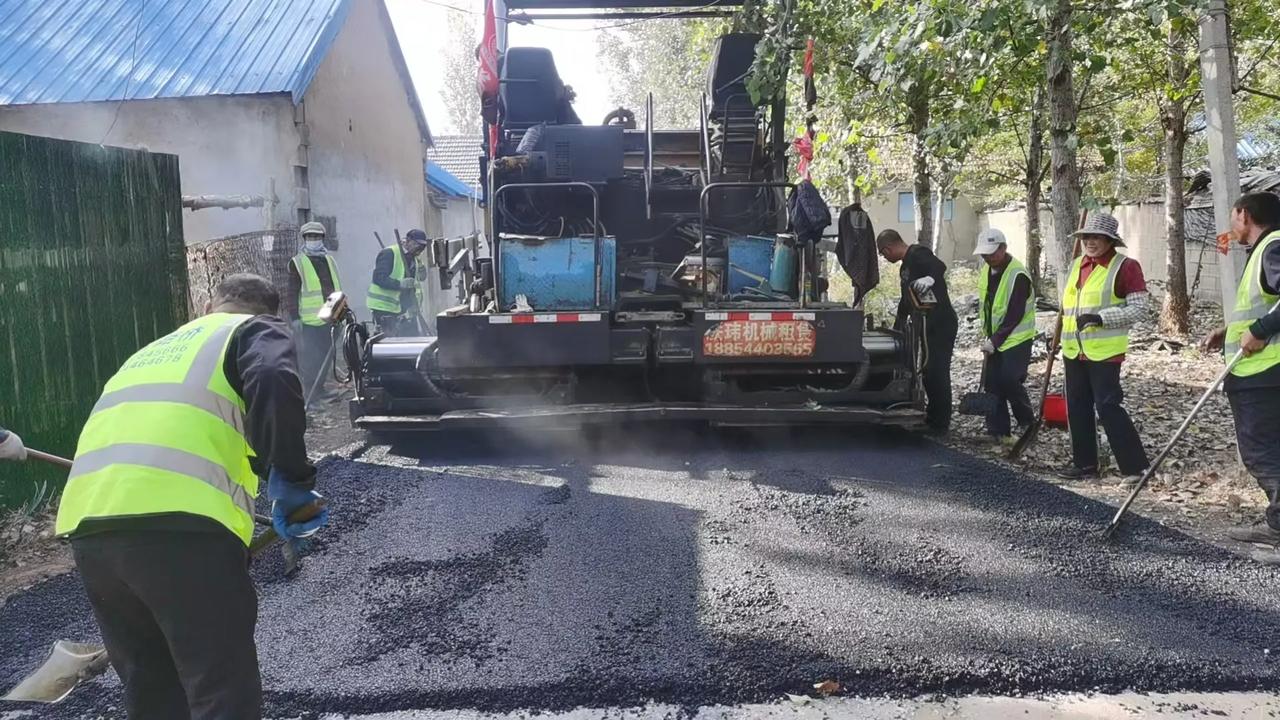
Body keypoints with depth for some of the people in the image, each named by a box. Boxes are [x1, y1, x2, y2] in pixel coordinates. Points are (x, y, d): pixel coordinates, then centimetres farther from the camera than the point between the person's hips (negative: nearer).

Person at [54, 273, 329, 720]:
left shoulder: (152, 352, 35)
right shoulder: (257, 329, 14)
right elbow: (274, 383, -11)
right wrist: (291, 477, -7)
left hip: (85, 525, 7)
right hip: (180, 521, -7)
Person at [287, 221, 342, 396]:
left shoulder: (329, 261, 16)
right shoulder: (297, 263, -1)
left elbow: (337, 287, 22)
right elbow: (293, 293, -4)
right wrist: (294, 317, -10)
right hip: (308, 321, -6)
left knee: (327, 355, 11)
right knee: (309, 359, -6)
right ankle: (309, 395, 0)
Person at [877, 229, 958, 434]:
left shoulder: (918, 254, -10)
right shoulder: (906, 266, 22)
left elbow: (940, 267, -30)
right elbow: (906, 301, 31)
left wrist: (930, 279, -50)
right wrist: (896, 329, 35)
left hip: (941, 324, -10)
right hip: (929, 326, 10)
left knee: (937, 373, -7)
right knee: (929, 372, 15)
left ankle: (940, 424, -1)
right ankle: (933, 418, 25)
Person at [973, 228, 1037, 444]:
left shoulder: (1018, 275, -20)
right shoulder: (986, 271, 6)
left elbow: (1015, 315, -21)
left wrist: (995, 340, -20)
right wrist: (986, 335, 11)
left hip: (1016, 339, -7)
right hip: (993, 340, 7)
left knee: (1010, 382, -10)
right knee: (991, 384, 3)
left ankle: (1028, 423, 12)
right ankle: (998, 430, 9)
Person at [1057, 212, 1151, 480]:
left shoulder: (1125, 266, -9)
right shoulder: (1077, 265, 13)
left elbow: (1140, 307, -13)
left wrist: (1102, 318, -21)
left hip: (1105, 351, -8)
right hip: (1074, 350, 8)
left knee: (1108, 406, -8)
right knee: (1077, 407, 11)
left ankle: (1136, 465, 2)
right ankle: (1084, 462, 22)